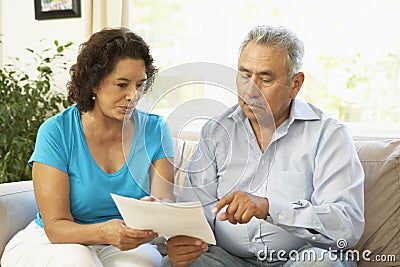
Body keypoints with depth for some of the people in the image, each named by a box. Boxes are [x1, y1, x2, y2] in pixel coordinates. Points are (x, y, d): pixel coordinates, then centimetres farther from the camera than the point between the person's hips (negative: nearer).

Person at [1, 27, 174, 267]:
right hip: (48, 243, -1)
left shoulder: (154, 130, -1)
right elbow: (55, 226, -16)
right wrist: (104, 233, -37)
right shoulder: (56, 132, -11)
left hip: (124, 247, 1)